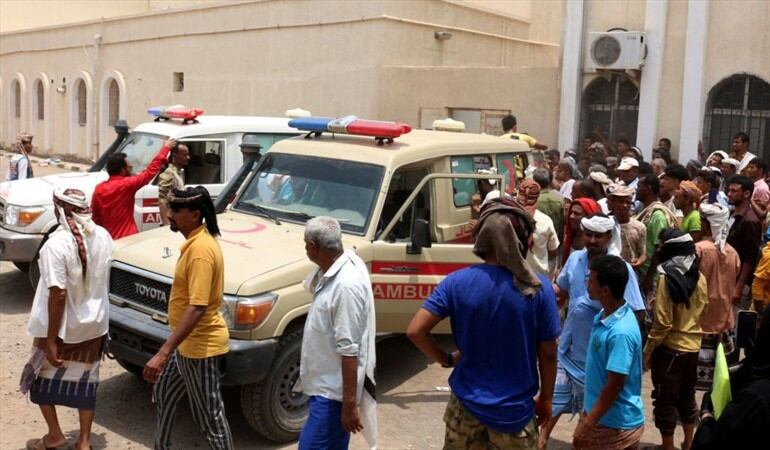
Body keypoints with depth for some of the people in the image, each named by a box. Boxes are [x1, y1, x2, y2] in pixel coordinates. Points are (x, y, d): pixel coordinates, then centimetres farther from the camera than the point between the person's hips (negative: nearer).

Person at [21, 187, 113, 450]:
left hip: (62, 328, -5)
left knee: (41, 378, 19)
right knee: (85, 381, 15)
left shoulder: (57, 243, -23)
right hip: (93, 325, 5)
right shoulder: (103, 237, -4)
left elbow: (58, 294, -24)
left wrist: (51, 340, -18)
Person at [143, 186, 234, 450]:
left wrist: (163, 353, -33)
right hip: (189, 343, 11)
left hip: (201, 347, -11)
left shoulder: (200, 249, -26)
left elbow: (197, 308, -31)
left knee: (209, 417, 3)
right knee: (164, 394, 26)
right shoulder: (197, 240, 6)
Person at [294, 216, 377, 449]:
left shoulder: (346, 284, -27)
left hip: (334, 389, -10)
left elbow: (349, 350, -26)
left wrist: (350, 403, -24)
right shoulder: (335, 268, 2)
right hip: (326, 381, 10)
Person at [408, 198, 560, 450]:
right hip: (515, 409, -1)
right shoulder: (538, 289, -14)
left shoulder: (457, 282, -12)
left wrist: (447, 359, 0)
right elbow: (548, 354, -7)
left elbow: (415, 331, -15)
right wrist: (545, 399, 8)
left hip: (466, 404, 1)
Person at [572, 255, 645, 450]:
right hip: (597, 413, 8)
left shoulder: (621, 332, -28)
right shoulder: (604, 315, -1)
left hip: (617, 425, -8)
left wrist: (587, 425, -19)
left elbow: (614, 386, -25)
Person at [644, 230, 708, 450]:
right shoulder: (700, 278, -1)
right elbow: (700, 310, 11)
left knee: (665, 400, 7)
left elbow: (662, 323, -20)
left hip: (669, 348, -7)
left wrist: (648, 350, -11)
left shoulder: (668, 279, -20)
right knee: (687, 396, 21)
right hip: (692, 346, 7)